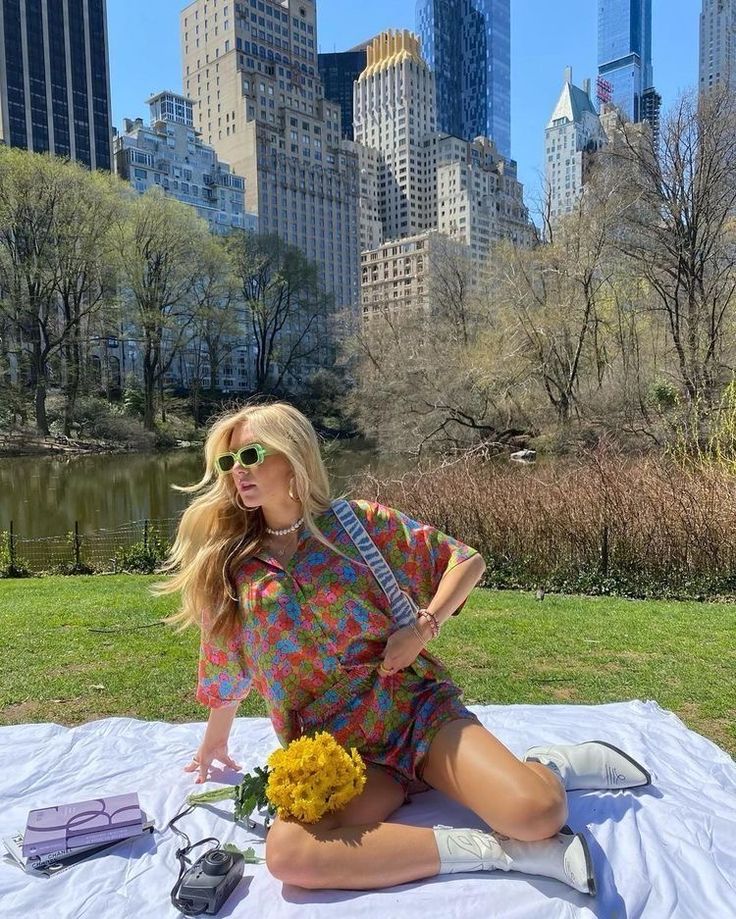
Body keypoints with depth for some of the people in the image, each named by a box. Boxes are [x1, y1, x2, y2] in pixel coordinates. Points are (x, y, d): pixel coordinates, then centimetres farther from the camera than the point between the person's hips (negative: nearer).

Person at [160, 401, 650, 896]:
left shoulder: (355, 520, -4)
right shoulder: (229, 564, 4)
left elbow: (468, 560, 1)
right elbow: (227, 669, 19)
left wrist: (423, 627, -14)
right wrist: (214, 744, 30)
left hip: (415, 705, -2)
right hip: (333, 749, 3)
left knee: (535, 813, -26)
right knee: (288, 855, -29)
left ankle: (554, 765, 11)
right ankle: (495, 849, -15)